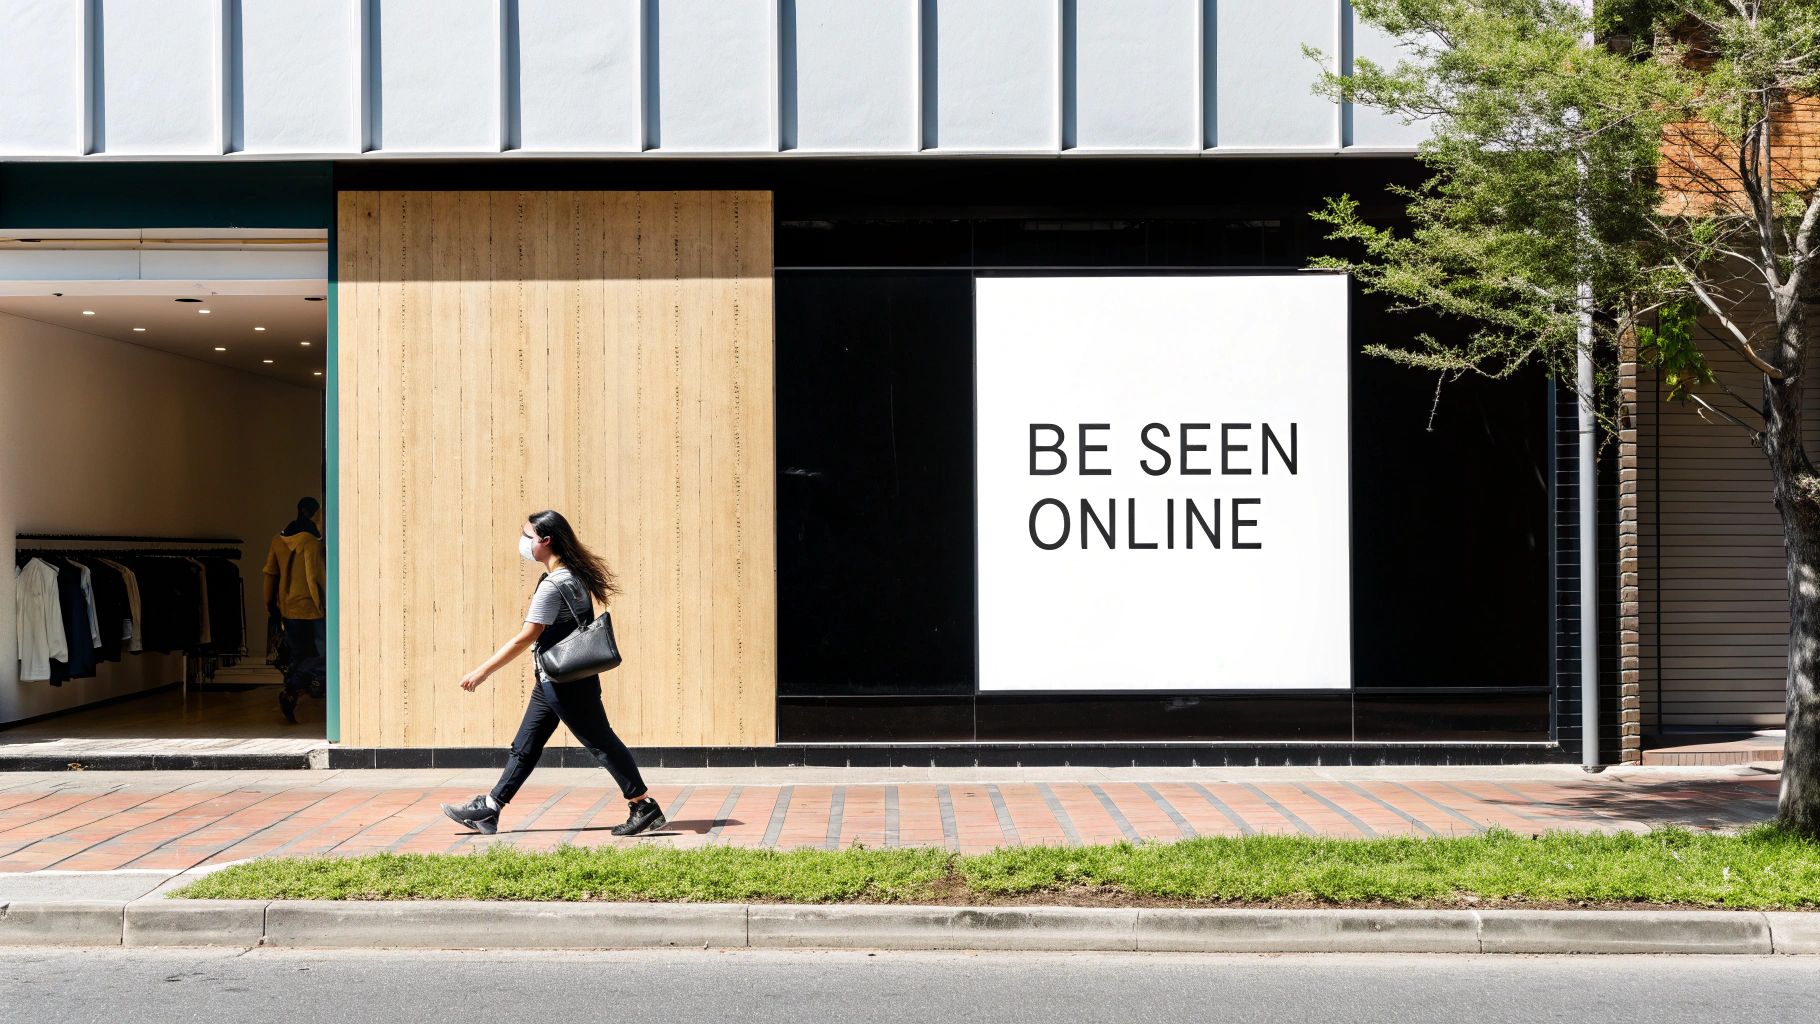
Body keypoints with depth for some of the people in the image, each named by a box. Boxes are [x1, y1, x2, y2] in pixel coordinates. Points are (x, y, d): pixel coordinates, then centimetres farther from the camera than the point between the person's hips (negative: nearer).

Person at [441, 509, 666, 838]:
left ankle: (644, 808, 2)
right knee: (524, 747, 13)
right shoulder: (574, 575, 8)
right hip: (554, 681, 10)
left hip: (565, 683, -10)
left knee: (600, 742, -4)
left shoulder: (553, 585, -20)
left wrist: (482, 671, -17)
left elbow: (525, 638, -21)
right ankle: (487, 810, 19)